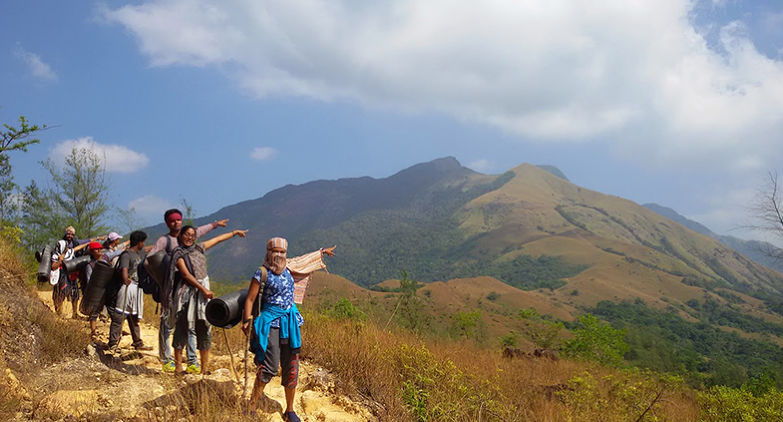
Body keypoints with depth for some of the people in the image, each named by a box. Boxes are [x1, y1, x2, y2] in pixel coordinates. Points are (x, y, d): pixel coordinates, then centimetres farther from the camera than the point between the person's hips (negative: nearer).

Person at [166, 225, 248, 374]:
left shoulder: (199, 248, 14)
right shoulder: (178, 253, -4)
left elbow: (218, 239, 27)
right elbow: (186, 275, -13)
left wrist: (234, 232, 37)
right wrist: (204, 290, -18)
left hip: (203, 294, 6)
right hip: (186, 293, -6)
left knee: (204, 329, 3)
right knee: (182, 329, -3)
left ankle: (204, 369, 8)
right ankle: (178, 367, 3)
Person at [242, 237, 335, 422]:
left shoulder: (288, 268, 10)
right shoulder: (262, 273, -5)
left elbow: (305, 260, 28)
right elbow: (250, 298, -6)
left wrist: (323, 252, 42)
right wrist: (246, 321, -13)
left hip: (290, 322, 6)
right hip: (270, 323, -5)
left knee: (291, 368, 6)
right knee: (269, 367, -15)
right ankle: (251, 406, -4)